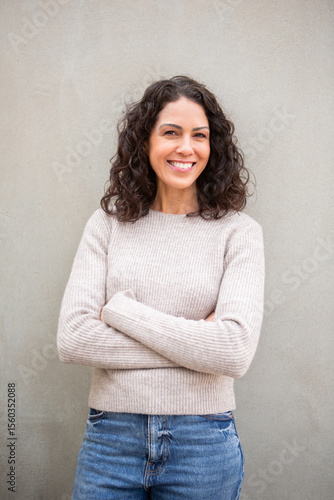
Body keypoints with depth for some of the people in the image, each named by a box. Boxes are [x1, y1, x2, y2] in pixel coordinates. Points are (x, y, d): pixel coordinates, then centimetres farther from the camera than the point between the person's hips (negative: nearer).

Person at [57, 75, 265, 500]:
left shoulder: (238, 231, -6)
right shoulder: (108, 223, -1)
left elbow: (236, 352, -17)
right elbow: (72, 339, -10)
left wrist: (120, 308, -14)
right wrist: (192, 342, -14)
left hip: (203, 446, -1)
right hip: (111, 436, 1)